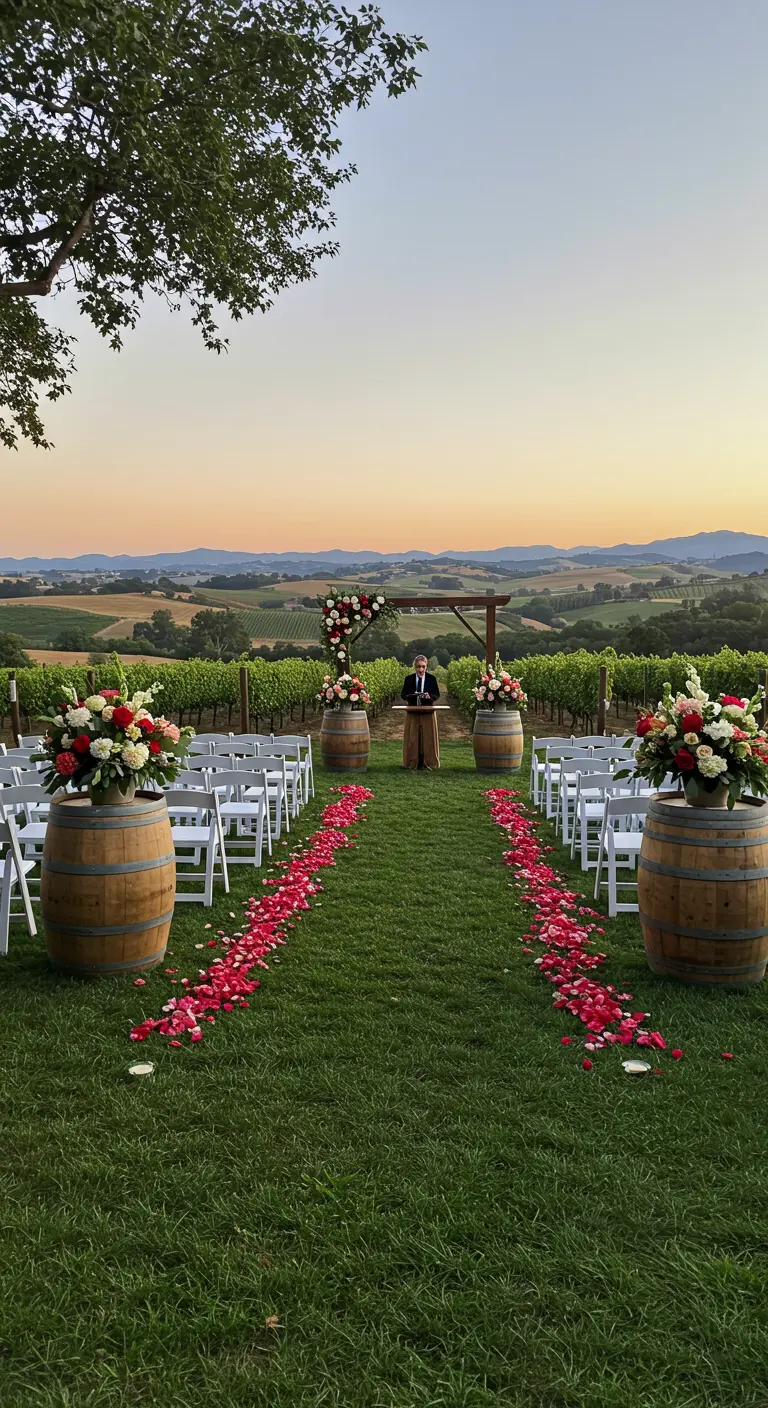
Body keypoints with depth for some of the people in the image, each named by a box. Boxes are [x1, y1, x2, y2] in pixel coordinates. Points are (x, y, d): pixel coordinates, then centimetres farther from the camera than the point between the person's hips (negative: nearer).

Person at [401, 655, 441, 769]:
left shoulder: (431, 678, 0)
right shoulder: (408, 679, 2)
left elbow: (437, 695, 0)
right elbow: (403, 695, 1)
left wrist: (429, 696, -22)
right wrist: (412, 696, -20)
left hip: (428, 712, -1)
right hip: (413, 712, 1)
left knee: (428, 738, 2)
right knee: (413, 738, 2)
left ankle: (428, 762, 8)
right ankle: (412, 762, 9)